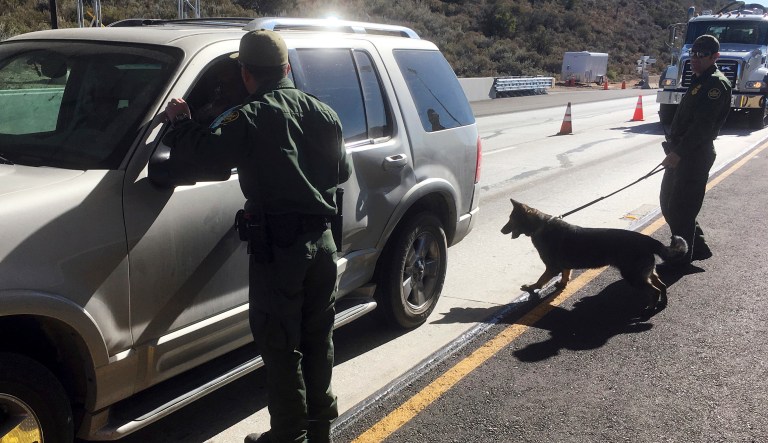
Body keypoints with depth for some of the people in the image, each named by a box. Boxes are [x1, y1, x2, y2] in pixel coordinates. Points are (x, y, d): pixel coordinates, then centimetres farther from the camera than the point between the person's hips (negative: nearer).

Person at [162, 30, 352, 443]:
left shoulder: (252, 119, -13)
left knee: (281, 345, 5)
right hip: (322, 240, 7)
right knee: (318, 336, 18)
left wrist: (180, 122, -1)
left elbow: (204, 149, -20)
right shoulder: (322, 113, 8)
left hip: (279, 247, -7)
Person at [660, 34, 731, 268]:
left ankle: (682, 257, 8)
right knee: (668, 202, 15)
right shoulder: (699, 81, 18)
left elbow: (703, 125, -24)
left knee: (680, 208, -5)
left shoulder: (716, 84, -13)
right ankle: (698, 248, 27)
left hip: (695, 156, -10)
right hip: (681, 153, 10)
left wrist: (678, 152, -28)